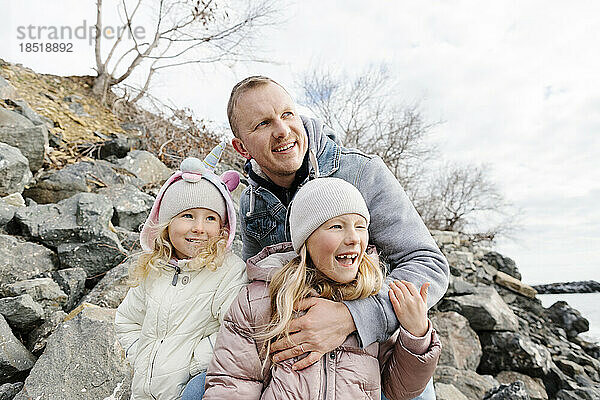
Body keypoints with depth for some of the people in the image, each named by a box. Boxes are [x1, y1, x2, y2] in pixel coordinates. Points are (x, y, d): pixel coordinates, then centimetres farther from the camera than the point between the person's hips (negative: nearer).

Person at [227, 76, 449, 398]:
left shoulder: (364, 173, -19)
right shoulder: (250, 203, -3)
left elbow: (429, 265, -21)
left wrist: (351, 317, -35)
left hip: (374, 341, -1)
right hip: (288, 346, 2)